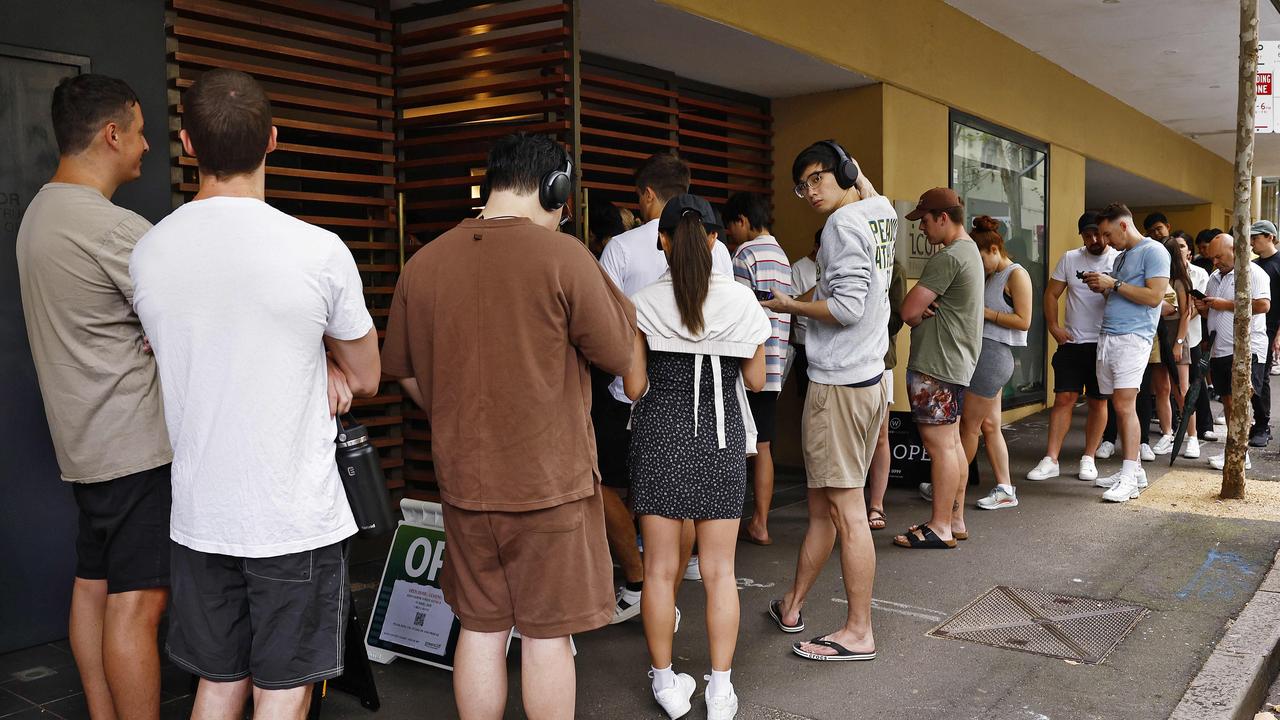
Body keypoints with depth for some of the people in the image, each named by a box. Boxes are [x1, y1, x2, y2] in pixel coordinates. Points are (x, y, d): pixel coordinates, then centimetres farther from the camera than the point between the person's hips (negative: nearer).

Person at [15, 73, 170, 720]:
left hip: (83, 441, 10)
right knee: (137, 603, -4)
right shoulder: (115, 229, -19)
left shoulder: (39, 213, 12)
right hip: (134, 445, -10)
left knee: (93, 586, 14)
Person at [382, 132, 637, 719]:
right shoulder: (562, 256, -14)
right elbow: (618, 356, -7)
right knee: (546, 634, 9)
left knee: (480, 628, 16)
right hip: (550, 479, -4)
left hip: (462, 478, 4)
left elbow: (403, 370, 11)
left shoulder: (423, 263, 1)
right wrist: (615, 298, 9)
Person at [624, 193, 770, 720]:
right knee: (719, 570, 8)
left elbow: (634, 387, -3)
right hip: (722, 438, 1)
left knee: (660, 568, 9)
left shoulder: (644, 305, -5)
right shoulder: (742, 301, -2)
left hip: (660, 436, -1)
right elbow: (757, 380, 4)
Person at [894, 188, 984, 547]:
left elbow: (908, 311, -20)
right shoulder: (970, 250, 16)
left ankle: (940, 527, 1)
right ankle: (955, 519, 22)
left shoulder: (947, 257, -18)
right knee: (952, 442, 14)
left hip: (935, 366, -11)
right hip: (957, 362, 11)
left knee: (940, 446, -5)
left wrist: (919, 316, 1)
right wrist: (925, 311, -5)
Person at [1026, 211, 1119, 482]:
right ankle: (1051, 460, 0)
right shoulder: (1069, 259, 5)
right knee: (1063, 398, -1)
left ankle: (1088, 458, 16)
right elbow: (1051, 294, 8)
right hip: (1071, 342, 1)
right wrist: (1053, 326, 0)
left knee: (1098, 401, 6)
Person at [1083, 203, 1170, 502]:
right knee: (1119, 406, 7)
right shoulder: (1120, 256, 23)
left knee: (1124, 405, -13)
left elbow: (1154, 297, -14)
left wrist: (1114, 284, -12)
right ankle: (1134, 470, 14)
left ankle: (1129, 478, -11)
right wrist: (1102, 288, 9)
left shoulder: (1153, 251, -4)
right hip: (1107, 337, 8)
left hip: (1133, 337, -8)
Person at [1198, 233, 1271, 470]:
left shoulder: (1253, 273, -6)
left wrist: (1226, 305, -15)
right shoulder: (1215, 277, 19)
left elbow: (1263, 305, -19)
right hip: (1220, 350, 8)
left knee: (1237, 401, -14)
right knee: (1228, 402, 11)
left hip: (1246, 348, -8)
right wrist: (1204, 307, 7)